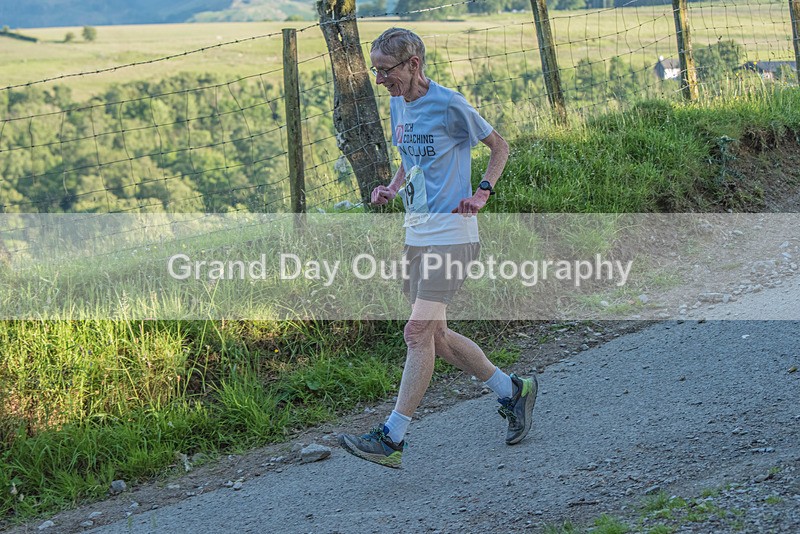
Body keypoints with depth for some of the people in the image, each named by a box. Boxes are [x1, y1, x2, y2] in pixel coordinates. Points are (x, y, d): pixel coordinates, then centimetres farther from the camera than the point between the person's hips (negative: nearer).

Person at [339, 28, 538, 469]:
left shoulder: (449, 106, -11)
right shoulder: (398, 105, 11)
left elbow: (499, 146, 1)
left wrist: (483, 192, -12)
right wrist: (391, 189, 6)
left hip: (449, 236, -9)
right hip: (416, 234, 9)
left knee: (418, 333, -12)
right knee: (436, 336, 12)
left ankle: (391, 440, -11)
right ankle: (512, 391, 29)